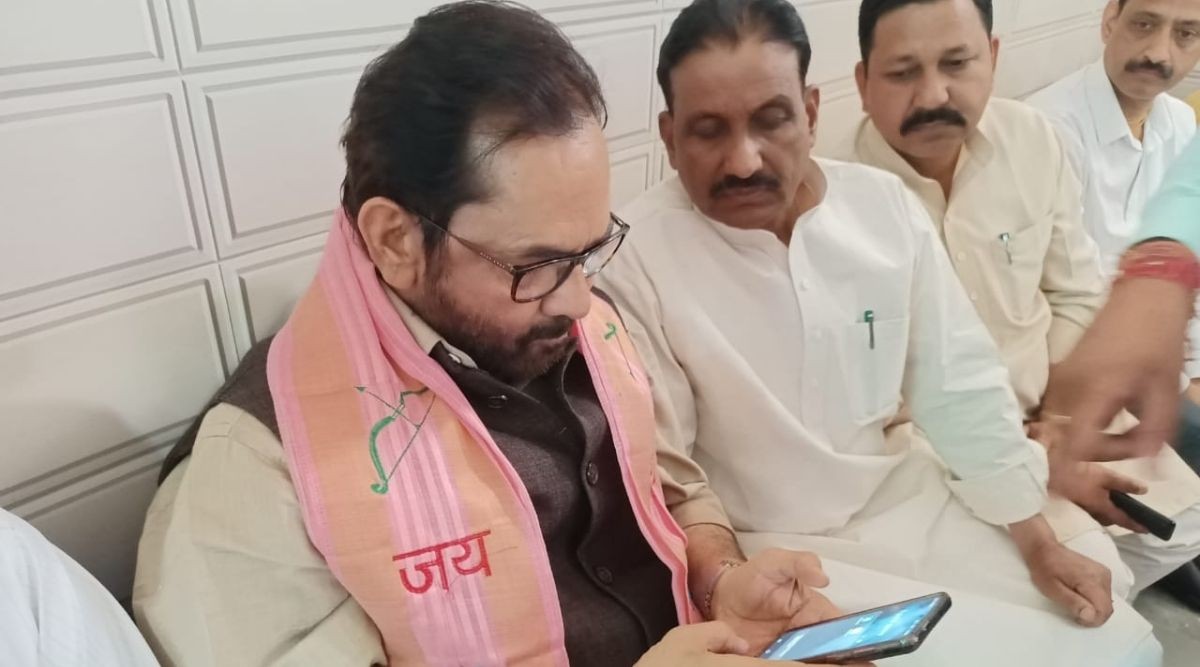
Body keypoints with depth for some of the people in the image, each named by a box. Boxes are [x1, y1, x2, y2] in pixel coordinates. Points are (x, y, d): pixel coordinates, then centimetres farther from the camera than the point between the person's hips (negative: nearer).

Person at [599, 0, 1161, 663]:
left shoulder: (884, 203, -5)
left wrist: (1040, 543, 4)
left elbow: (959, 386, 2)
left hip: (908, 500, 5)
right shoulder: (633, 257, -19)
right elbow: (661, 468, -15)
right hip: (766, 545, -4)